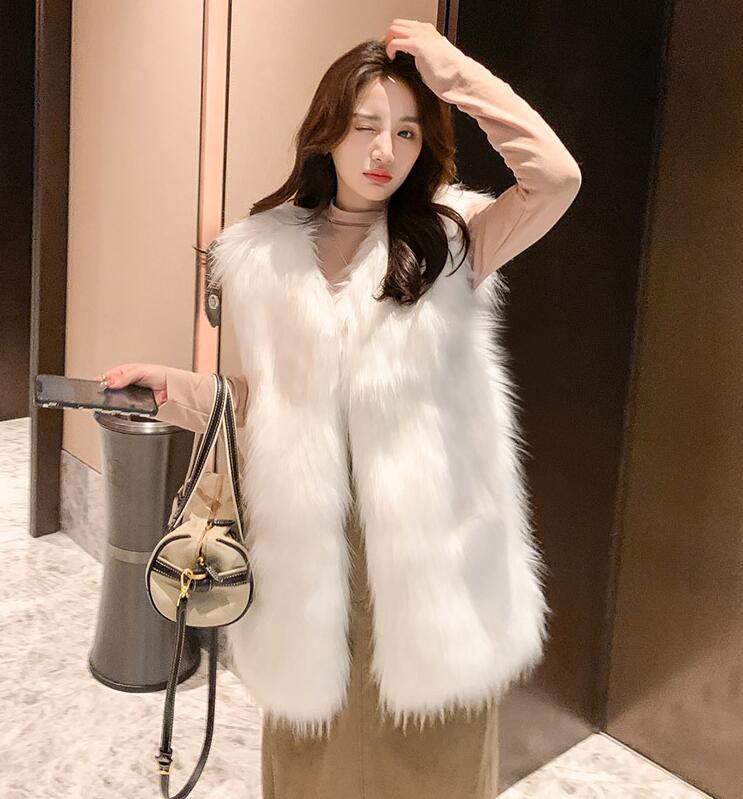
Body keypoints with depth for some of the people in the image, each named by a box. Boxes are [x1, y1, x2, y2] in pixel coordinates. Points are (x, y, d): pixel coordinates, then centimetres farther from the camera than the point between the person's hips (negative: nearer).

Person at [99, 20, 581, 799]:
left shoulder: (452, 239, -3)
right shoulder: (268, 251, 4)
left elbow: (557, 178, -22)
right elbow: (269, 403, 10)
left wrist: (454, 70, -15)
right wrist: (177, 388, -6)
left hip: (425, 545, -2)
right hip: (312, 546, 2)